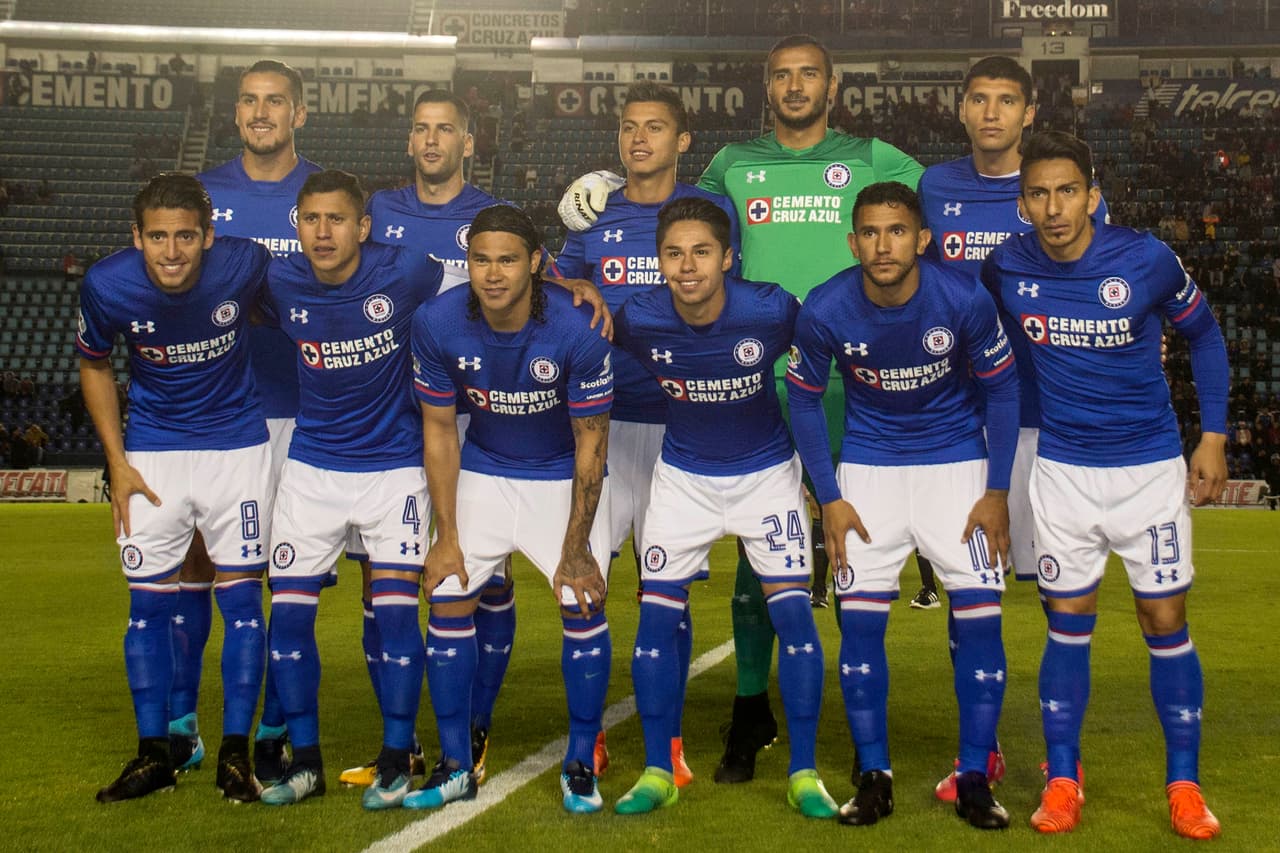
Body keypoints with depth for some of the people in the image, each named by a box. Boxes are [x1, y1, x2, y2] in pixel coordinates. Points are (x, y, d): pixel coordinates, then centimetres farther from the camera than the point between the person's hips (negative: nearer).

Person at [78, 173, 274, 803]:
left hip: (238, 447, -1)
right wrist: (117, 460, -3)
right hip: (151, 452, 1)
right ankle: (153, 754, 15)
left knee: (240, 596, -1)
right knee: (149, 602, 2)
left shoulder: (244, 266, -20)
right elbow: (94, 366, 2)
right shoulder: (107, 286, -17)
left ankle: (234, 753, 10)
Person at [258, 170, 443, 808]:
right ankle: (305, 761, 14)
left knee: (395, 611, -7)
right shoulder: (280, 283, -8)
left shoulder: (403, 273, -15)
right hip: (311, 467, 3)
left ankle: (396, 761, 9)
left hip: (395, 466, -3)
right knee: (288, 613, -1)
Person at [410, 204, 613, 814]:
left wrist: (576, 549, -15)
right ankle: (455, 767, 8)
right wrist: (446, 535, -8)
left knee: (583, 606, -9)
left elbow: (590, 444, -17)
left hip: (563, 478, -2)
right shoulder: (437, 323, -20)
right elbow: (439, 430, -8)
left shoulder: (576, 330, -27)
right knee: (448, 600, -5)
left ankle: (580, 764, 8)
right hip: (481, 474, 2)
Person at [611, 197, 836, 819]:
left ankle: (803, 773, 5)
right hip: (683, 478, 1)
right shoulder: (639, 320, -20)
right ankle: (657, 773, 10)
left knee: (793, 611, -7)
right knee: (657, 615, -3)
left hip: (767, 474, -1)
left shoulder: (771, 310, -23)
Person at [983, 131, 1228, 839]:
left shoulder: (1147, 260, -14)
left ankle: (1184, 786, 14)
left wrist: (1213, 435, -1)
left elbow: (1203, 334, 4)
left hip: (1151, 465, -1)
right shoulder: (1006, 268, -8)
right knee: (1068, 622, 4)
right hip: (1062, 468, 1)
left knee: (1165, 621, 2)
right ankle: (1062, 781, 15)